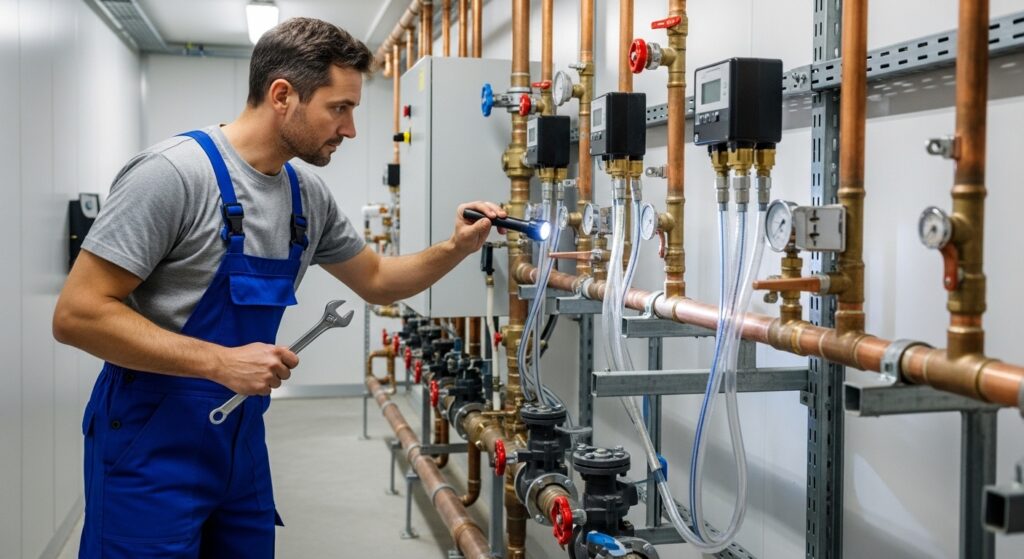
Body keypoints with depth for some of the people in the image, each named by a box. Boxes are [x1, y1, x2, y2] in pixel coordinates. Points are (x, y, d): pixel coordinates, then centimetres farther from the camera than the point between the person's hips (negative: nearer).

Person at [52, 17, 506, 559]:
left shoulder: (309, 195, 4)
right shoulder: (173, 172, -19)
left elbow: (375, 280, 18)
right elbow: (77, 313, -20)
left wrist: (456, 248, 2)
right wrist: (221, 362, -24)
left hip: (242, 445, 7)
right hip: (152, 451, -7)